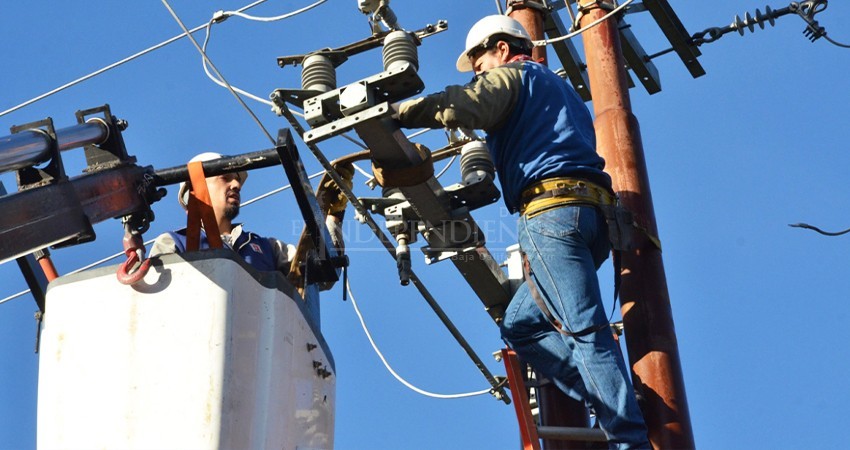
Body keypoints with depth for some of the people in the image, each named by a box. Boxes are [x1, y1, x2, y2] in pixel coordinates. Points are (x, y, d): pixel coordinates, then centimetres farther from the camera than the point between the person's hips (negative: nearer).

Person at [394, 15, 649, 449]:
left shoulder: (512, 74, 9)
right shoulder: (561, 90, 36)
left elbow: (459, 107, -10)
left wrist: (391, 111, -3)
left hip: (552, 207, -9)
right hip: (592, 214, 9)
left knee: (585, 329, -15)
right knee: (520, 325, 11)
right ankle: (613, 402, -2)